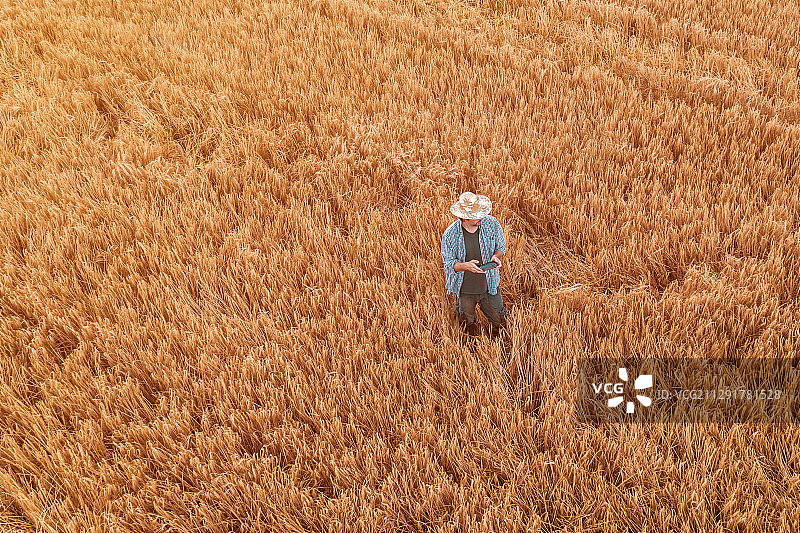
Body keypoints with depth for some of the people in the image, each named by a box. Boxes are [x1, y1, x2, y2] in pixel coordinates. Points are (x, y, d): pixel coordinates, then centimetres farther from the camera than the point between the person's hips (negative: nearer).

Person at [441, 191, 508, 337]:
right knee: (468, 324, 20)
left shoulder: (492, 223, -16)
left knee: (498, 323, 13)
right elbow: (448, 263, -14)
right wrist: (466, 266, -35)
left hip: (490, 286, 1)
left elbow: (501, 247, 0)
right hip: (464, 290, -1)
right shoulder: (450, 235, -21)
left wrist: (496, 257, -25)